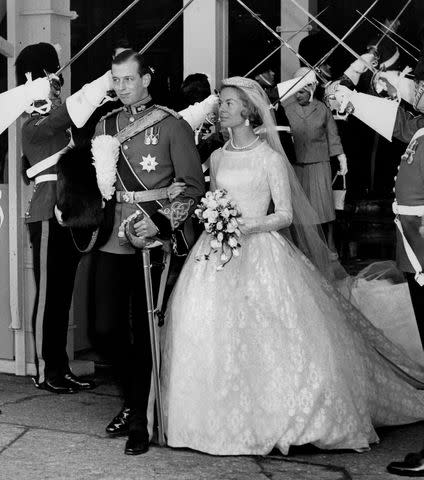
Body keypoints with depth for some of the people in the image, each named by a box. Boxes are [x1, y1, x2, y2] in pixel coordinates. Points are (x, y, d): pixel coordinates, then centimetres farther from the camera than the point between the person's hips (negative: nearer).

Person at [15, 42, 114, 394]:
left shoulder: (59, 122, 16)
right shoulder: (35, 125, -9)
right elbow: (72, 110, -24)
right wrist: (110, 78, -27)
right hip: (49, 216, -8)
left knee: (63, 294, 12)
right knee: (48, 294, 0)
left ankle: (61, 368, 20)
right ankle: (45, 371, 9)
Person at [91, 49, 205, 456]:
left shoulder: (172, 126, -2)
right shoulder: (105, 126, 13)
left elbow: (193, 186, -3)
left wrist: (161, 223, -14)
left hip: (152, 241, -4)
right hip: (112, 240, 5)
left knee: (145, 333, 1)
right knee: (105, 331, 4)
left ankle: (140, 418, 14)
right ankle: (134, 399, 28)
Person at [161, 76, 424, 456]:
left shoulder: (270, 158, -3)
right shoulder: (218, 158, 12)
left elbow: (285, 214, -5)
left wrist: (246, 228, -17)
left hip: (259, 251, -5)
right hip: (219, 254, 5)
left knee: (268, 336, -8)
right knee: (213, 335, 0)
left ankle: (276, 416, 5)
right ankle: (225, 421, 12)